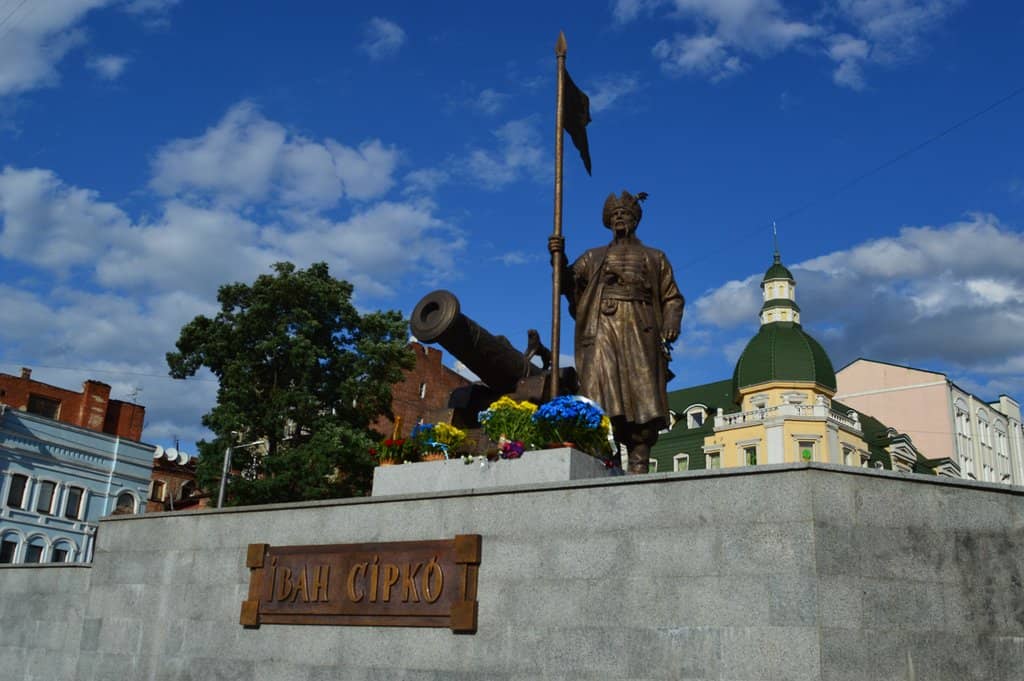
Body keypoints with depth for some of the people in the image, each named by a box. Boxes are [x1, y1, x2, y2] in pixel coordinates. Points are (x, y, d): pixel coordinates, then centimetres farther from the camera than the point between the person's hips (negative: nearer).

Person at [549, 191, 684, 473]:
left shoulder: (655, 257, 25)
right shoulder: (594, 257, 26)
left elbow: (672, 298, 17)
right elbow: (569, 285, 12)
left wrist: (671, 324, -3)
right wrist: (559, 259, -6)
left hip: (640, 332, 0)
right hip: (602, 330, 0)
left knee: (643, 401, -11)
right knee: (602, 397, -16)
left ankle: (639, 466, -12)